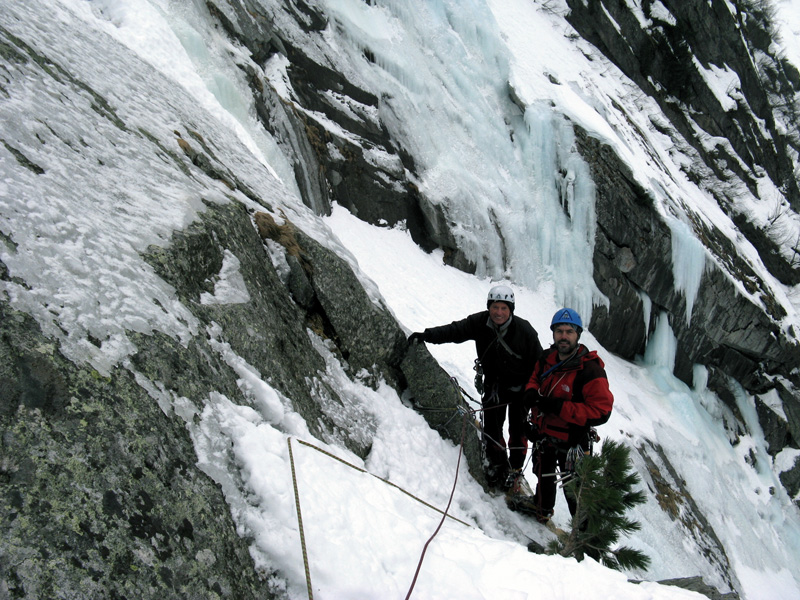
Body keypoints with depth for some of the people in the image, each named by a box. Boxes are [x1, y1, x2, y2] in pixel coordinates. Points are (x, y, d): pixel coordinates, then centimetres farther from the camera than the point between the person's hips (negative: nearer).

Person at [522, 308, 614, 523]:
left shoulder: (590, 370, -25)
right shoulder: (547, 359, -5)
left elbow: (601, 412, -29)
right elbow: (535, 379, 16)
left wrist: (559, 407, -33)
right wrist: (531, 392, -9)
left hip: (572, 442, -7)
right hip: (544, 435, 7)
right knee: (543, 475, 29)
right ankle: (542, 510, 55)